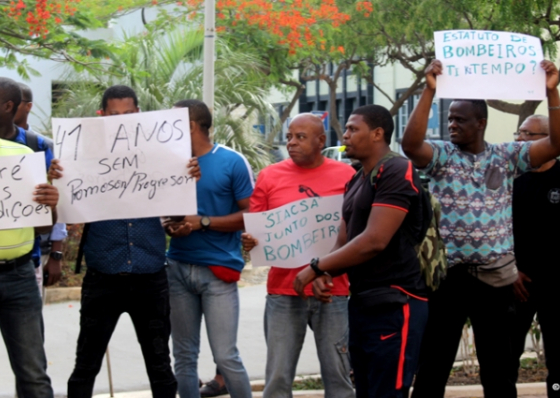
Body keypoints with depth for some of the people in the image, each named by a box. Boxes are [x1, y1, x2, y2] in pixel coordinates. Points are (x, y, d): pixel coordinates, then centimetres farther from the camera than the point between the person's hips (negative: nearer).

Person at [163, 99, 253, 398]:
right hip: (177, 268, 5)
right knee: (184, 356, 9)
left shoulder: (232, 163, -4)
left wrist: (202, 223, -13)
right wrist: (169, 226, -6)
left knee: (225, 356, -8)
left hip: (218, 269, -5)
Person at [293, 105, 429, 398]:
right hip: (361, 303, 10)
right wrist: (325, 275, -5)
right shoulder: (356, 182, 17)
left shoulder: (397, 173, -13)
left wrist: (316, 268, -14)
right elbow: (344, 242, 17)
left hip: (393, 304, -10)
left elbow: (374, 241, -21)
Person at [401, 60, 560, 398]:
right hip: (447, 274, -1)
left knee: (499, 369, 11)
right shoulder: (442, 155, 0)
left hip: (496, 276, 1)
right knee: (433, 368, 4)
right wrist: (429, 91, -27)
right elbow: (410, 144, -21)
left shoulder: (507, 156, 4)